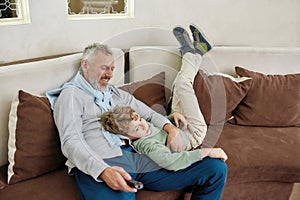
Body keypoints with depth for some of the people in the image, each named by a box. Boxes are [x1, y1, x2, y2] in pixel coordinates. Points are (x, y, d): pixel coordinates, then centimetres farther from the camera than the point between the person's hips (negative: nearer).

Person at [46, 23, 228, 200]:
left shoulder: (116, 93, 28)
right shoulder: (71, 95, 7)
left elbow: (147, 113, 23)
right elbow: (71, 142, -6)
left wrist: (171, 128, 0)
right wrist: (103, 171, -23)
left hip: (139, 157, 6)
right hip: (97, 167, -6)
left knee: (216, 169, -4)